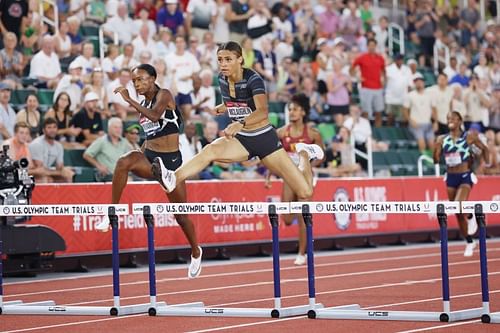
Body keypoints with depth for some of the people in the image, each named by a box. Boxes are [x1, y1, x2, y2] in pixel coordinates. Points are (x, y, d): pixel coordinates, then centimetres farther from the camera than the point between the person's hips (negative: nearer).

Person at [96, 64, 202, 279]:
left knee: (181, 213, 5)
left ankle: (195, 252, 30)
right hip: (149, 157, 5)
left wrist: (129, 100, -28)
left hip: (171, 160, -5)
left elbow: (155, 116, -28)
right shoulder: (143, 103, 12)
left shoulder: (163, 95, -7)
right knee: (125, 161, -33)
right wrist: (142, 152, 15)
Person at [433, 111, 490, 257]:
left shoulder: (469, 136, -5)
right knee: (458, 215, 10)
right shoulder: (442, 139, 3)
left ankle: (471, 217, 9)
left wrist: (487, 164, 0)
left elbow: (484, 149, 7)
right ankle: (470, 242, 28)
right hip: (451, 177, 4)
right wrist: (436, 148, -11)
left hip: (465, 176, -4)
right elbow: (436, 160, 3)